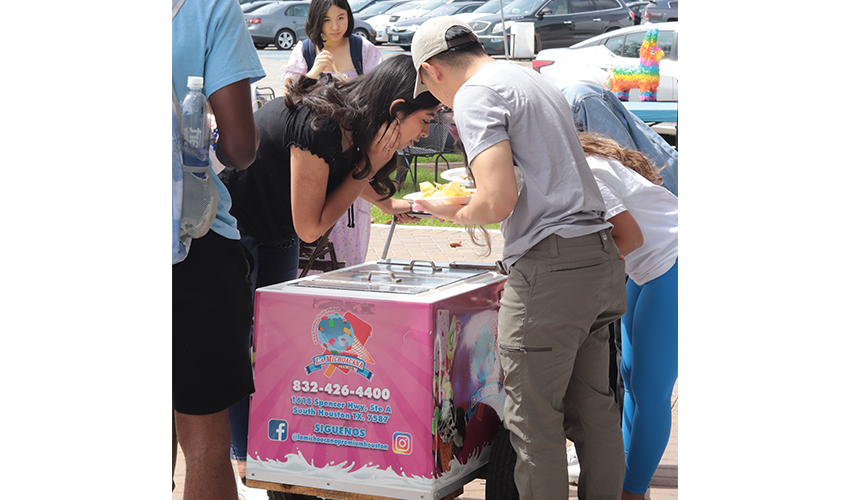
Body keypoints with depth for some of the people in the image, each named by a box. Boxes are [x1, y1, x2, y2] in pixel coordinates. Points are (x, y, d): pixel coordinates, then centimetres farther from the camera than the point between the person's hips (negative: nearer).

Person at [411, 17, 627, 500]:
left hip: (551, 268, -9)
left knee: (534, 420, 0)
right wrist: (475, 201, 29)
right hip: (602, 258, 9)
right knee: (594, 412, 13)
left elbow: (499, 201, -18)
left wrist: (456, 213, 2)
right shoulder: (535, 80, 22)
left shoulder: (476, 93, -6)